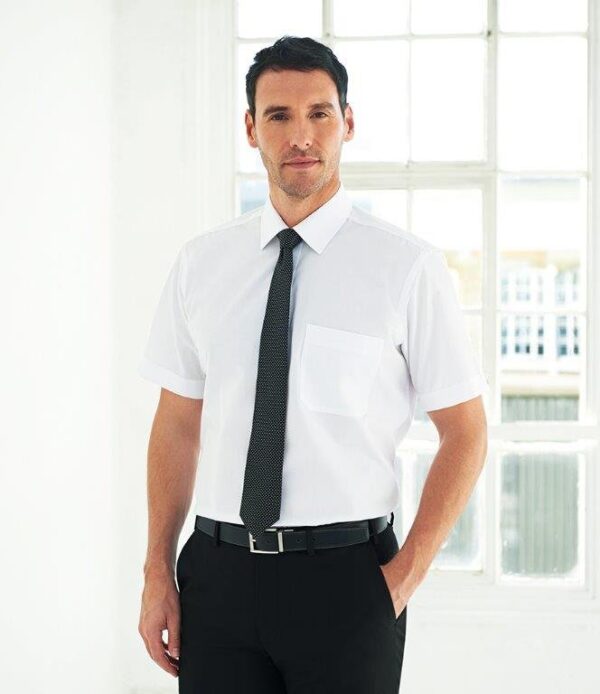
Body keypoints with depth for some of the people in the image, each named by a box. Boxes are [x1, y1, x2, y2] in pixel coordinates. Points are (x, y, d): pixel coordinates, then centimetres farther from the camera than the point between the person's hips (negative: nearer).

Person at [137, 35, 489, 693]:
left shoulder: (408, 266, -6)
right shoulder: (200, 262, 5)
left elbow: (465, 434, -2)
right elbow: (177, 424, 8)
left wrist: (403, 578, -7)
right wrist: (158, 573, 2)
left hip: (343, 580, -2)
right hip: (218, 572, 3)